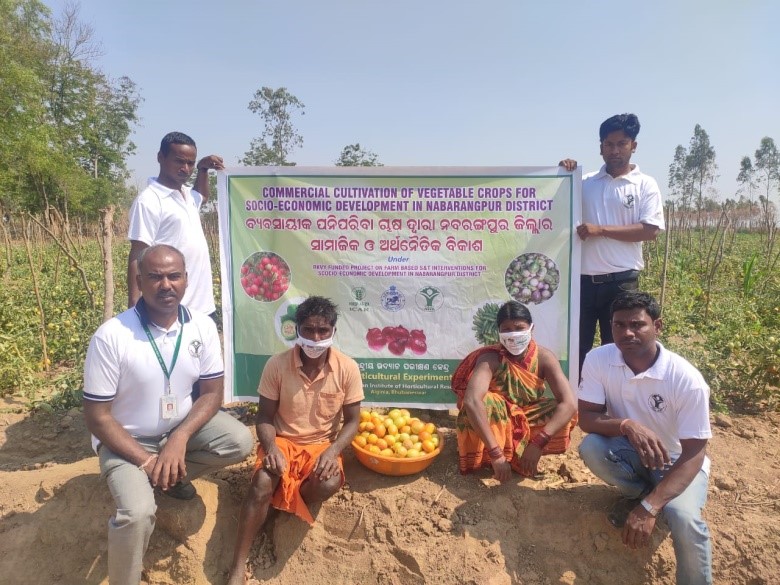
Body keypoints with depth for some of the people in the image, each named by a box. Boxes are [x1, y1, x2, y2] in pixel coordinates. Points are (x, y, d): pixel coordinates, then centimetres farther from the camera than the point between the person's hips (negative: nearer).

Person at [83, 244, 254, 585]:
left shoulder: (202, 326, -13)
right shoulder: (111, 336, -24)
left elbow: (212, 392, -6)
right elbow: (97, 417, -17)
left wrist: (180, 438, -22)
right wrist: (146, 461, -21)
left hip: (182, 427, 4)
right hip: (127, 439, -4)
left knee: (241, 442, -17)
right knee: (138, 512, -27)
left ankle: (172, 476, 8)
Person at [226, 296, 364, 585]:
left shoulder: (347, 368, -12)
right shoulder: (277, 365, -12)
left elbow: (352, 421, -4)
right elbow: (265, 418, -4)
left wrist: (332, 452, -22)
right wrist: (271, 448, -25)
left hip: (322, 445, 1)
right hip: (282, 442, 0)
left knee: (329, 484, -30)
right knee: (262, 483, -30)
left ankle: (279, 504, 3)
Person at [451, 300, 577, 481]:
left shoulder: (544, 357, -21)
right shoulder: (490, 358, -29)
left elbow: (569, 404, -30)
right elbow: (471, 401, -45)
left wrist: (537, 443, -41)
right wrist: (496, 454, -50)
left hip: (528, 421, 4)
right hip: (494, 422, -3)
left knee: (563, 411, -23)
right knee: (487, 402, -35)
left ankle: (517, 453, -6)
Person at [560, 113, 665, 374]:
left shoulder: (645, 185, 2)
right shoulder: (584, 182, 9)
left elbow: (650, 230, -8)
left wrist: (601, 230, -16)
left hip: (621, 281, -2)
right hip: (582, 279, 2)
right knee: (576, 346, 8)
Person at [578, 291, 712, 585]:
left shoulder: (687, 380, -27)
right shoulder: (598, 360, -19)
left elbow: (694, 454, -24)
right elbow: (586, 418, -16)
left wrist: (649, 507, -34)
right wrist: (626, 425, -39)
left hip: (678, 461, -4)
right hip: (632, 452, 4)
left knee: (683, 518, -34)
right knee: (590, 447, -27)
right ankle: (639, 493, 2)